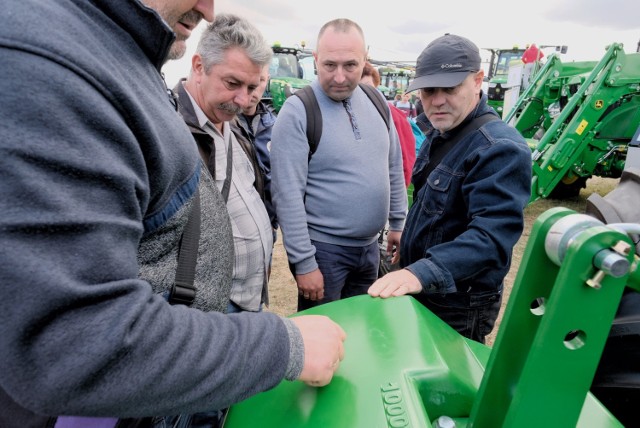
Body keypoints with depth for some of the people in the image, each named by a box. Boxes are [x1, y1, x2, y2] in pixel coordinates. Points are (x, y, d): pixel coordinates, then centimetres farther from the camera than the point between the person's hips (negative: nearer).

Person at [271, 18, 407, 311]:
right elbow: (287, 194, -18)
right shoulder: (297, 111, -16)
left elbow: (394, 168, 11)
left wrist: (398, 223, 11)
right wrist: (304, 262, -18)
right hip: (323, 248, -5)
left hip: (370, 245, 6)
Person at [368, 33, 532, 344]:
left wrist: (422, 272, -47)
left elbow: (491, 235, -35)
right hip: (420, 292, 9)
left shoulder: (500, 149, -25)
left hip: (459, 306, -9)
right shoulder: (439, 135, 6)